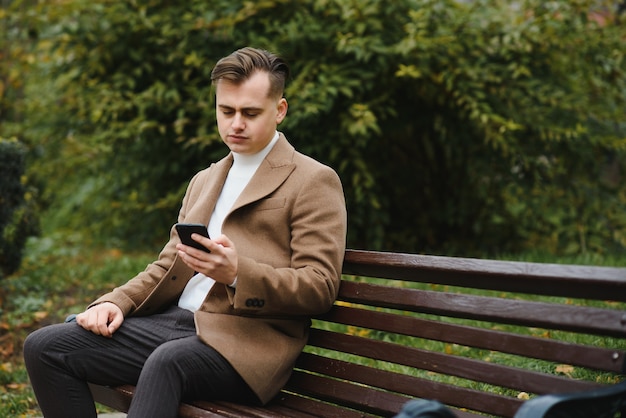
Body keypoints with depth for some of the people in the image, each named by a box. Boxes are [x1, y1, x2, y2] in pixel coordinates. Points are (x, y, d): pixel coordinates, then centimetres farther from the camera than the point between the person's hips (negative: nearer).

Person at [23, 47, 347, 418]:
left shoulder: (315, 181, 1)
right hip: (174, 319, 7)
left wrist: (237, 272, -23)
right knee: (44, 347, -9)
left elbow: (321, 286, -8)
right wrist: (117, 302, 5)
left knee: (166, 361, -39)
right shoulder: (203, 181, 25)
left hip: (247, 338, -7)